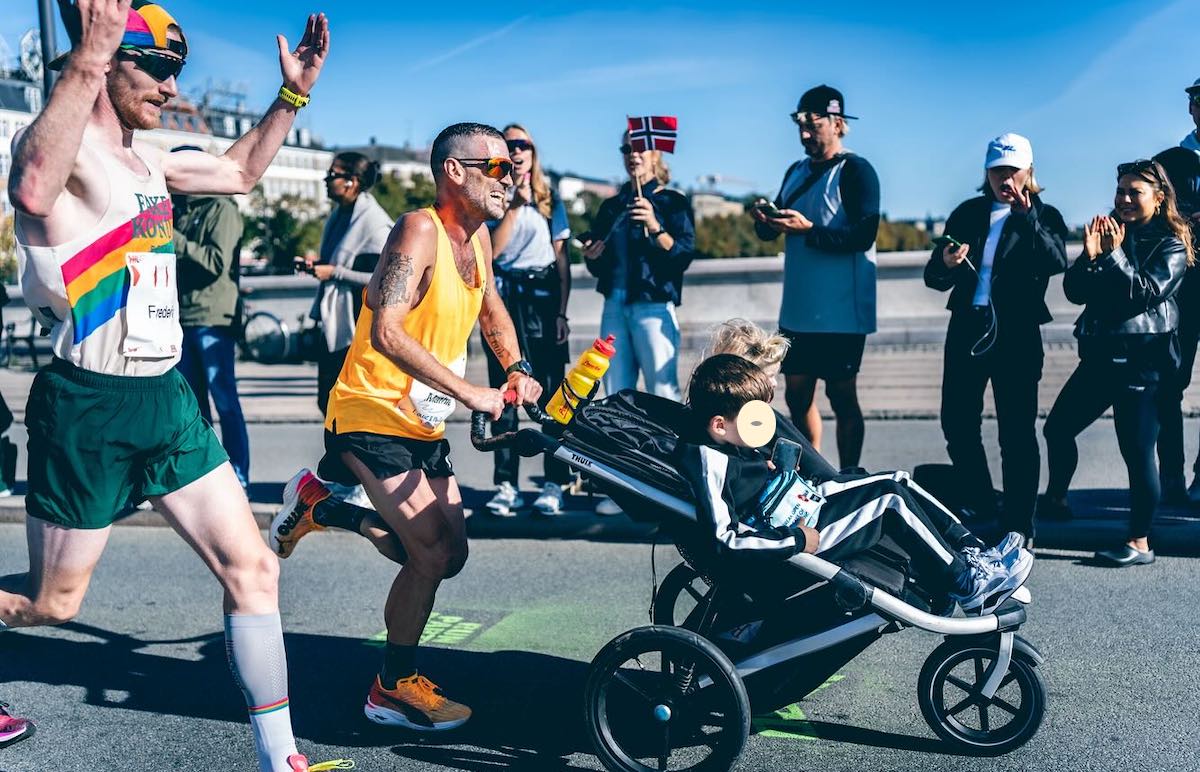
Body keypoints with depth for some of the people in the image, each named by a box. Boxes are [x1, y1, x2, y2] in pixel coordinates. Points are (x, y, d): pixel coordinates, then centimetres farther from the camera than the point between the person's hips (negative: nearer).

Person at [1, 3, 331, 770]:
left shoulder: (143, 157, 13)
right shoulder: (70, 143, -15)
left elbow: (240, 171, 28)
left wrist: (293, 94, 19)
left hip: (166, 399, 8)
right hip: (89, 410, -8)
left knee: (253, 570, 3)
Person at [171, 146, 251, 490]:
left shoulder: (222, 208, -5)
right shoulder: (180, 209, 18)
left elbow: (219, 262, -18)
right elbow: (173, 258, 22)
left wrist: (176, 240, -17)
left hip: (214, 319, -8)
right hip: (182, 318, 8)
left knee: (225, 402, -6)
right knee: (192, 403, 11)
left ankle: (237, 480, -2)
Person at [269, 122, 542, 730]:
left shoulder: (477, 234, 7)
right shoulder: (419, 229, -19)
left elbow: (491, 310, 24)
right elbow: (386, 333, -31)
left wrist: (517, 369, 6)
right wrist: (469, 393, -34)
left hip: (425, 425, 9)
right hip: (372, 417, -9)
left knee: (448, 554, 11)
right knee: (434, 553, -16)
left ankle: (316, 503, 26)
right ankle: (393, 690, 6)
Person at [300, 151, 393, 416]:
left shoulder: (375, 223, -16)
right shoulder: (340, 214, 12)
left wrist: (333, 272, -22)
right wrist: (318, 263, 6)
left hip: (358, 327, -9)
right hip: (334, 323, 9)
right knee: (328, 401, 14)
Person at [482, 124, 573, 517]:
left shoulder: (550, 200, 10)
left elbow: (562, 260, 7)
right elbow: (490, 251, -7)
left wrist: (562, 312, -1)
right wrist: (514, 205, -10)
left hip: (542, 297, 0)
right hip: (502, 297, 1)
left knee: (550, 390, -5)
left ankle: (554, 484, -1)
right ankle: (506, 485, 4)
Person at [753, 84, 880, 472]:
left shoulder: (856, 171, -7)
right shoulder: (796, 172, 16)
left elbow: (863, 235, -17)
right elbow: (773, 229, 19)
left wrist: (808, 230, -25)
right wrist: (764, 219, -4)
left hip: (841, 313, -7)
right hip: (797, 310, 7)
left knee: (842, 398, -2)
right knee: (797, 396, 10)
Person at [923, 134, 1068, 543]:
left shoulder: (1043, 215, 4)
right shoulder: (967, 213, 12)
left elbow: (1056, 263, -16)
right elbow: (934, 277, 9)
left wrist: (1027, 216, -23)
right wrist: (945, 263, -14)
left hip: (1016, 335, -4)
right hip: (966, 331, 4)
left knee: (1017, 433, -3)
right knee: (957, 426, 8)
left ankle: (1018, 527, 3)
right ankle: (980, 510, 27)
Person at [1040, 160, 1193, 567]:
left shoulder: (1171, 244, -3)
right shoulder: (1109, 231, 12)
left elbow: (1147, 293, -17)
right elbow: (1075, 292, 4)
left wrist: (1114, 254, -20)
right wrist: (1090, 255, -11)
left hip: (1142, 360, -6)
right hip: (1100, 354, 6)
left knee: (1137, 450, -5)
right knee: (1057, 428, 12)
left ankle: (1140, 543, 2)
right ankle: (1055, 500, 34)